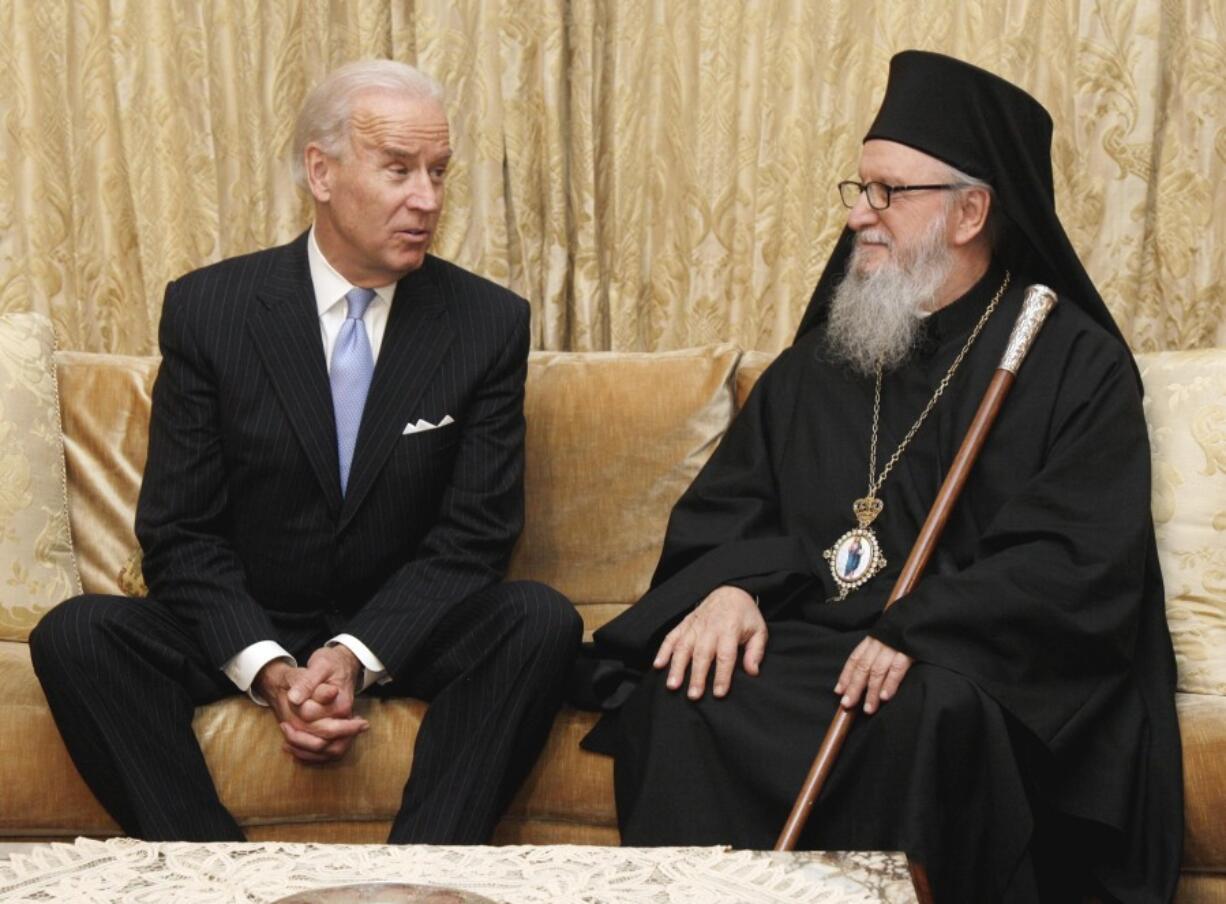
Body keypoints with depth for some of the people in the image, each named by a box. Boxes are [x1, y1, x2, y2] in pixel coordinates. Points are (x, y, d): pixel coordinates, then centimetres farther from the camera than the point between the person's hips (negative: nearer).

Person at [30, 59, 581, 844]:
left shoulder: (489, 323, -4)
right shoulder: (207, 308, -5)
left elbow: (475, 533, -6)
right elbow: (179, 534, -6)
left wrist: (359, 654, -22)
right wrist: (269, 669, -23)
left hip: (405, 632, 0)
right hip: (247, 631, 0)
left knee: (544, 622, -28)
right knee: (75, 634, -26)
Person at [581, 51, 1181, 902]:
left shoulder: (1077, 365, 2)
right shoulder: (816, 362, 18)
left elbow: (1083, 561, -10)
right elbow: (728, 503, 15)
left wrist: (922, 632, -23)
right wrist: (728, 587, -9)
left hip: (978, 664, -4)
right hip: (811, 642, 4)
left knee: (924, 720, -38)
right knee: (677, 698, -26)